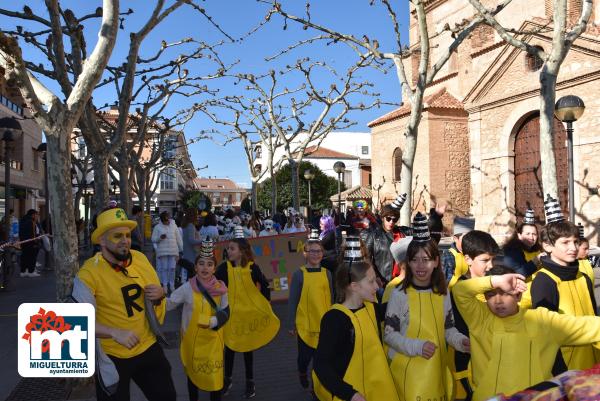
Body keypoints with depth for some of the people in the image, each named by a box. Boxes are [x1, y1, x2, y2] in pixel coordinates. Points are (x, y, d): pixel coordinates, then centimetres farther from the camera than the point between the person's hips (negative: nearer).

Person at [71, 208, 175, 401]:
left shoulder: (140, 258, -5)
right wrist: (115, 332, -33)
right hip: (113, 356, -4)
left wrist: (160, 294, -13)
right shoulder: (89, 272, -19)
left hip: (148, 347, 4)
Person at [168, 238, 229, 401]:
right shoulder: (187, 287, -13)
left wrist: (212, 321, -20)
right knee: (192, 373, 18)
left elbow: (225, 313, -2)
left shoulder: (220, 288, -9)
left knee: (215, 376, 4)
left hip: (212, 339, 0)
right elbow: (169, 304, -10)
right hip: (192, 338, 0)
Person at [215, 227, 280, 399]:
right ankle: (227, 379, 34)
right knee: (229, 347, 14)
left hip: (249, 312, -1)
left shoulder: (252, 267, -11)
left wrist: (265, 303, 1)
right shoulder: (224, 267, -9)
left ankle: (250, 382, 27)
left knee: (248, 347, 12)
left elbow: (264, 285, 0)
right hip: (230, 313, 1)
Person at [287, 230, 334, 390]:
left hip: (324, 323, 3)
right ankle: (302, 372, 44)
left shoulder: (327, 273, 2)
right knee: (305, 354, 12)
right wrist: (291, 324, -4)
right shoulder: (299, 274, -8)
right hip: (305, 324, -2)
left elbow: (331, 298, 10)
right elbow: (292, 301, -5)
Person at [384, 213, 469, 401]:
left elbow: (448, 328, 9)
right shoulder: (399, 294, -13)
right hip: (408, 369, -4)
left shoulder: (443, 293, 1)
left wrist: (460, 341, -10)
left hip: (436, 367, 4)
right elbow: (389, 334, -10)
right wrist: (416, 346, -21)